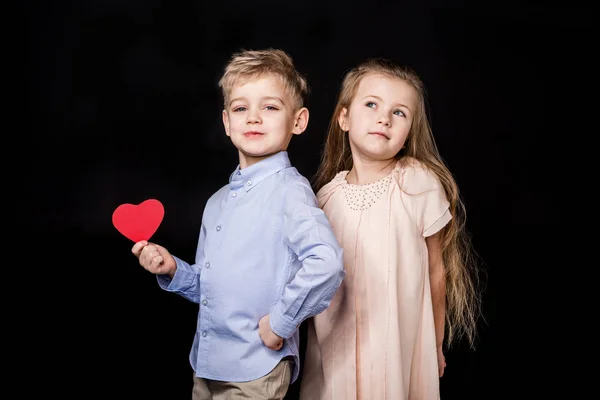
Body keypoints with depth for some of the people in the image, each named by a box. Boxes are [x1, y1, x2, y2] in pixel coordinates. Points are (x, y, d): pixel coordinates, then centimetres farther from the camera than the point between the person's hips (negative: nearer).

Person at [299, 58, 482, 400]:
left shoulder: (419, 185, -12)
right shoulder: (328, 193, -3)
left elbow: (435, 271, -3)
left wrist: (436, 346, 5)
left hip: (401, 343, -2)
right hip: (337, 344, 3)